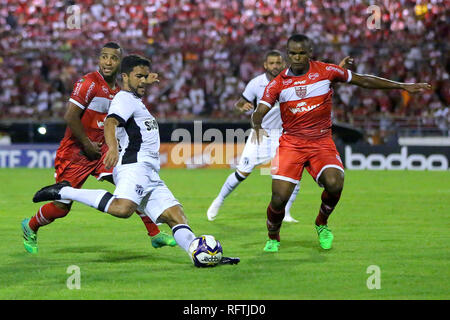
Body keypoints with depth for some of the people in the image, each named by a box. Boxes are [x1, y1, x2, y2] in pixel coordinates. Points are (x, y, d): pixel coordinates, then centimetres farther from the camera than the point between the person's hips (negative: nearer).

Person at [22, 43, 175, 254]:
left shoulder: (118, 90, 9)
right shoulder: (89, 83, -16)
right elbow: (70, 117, -21)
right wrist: (88, 145, -16)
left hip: (101, 150, 7)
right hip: (75, 151, -7)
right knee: (61, 207, -3)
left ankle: (154, 234, -2)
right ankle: (30, 227, 26)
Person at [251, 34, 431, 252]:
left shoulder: (326, 71, 1)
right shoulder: (278, 83, 0)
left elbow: (362, 80, 9)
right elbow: (260, 112, -7)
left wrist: (402, 86, 11)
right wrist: (257, 126, -33)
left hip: (322, 142, 0)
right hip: (291, 142, 0)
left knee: (334, 183, -27)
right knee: (279, 198, -15)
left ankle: (322, 223, 5)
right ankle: (273, 238, 16)